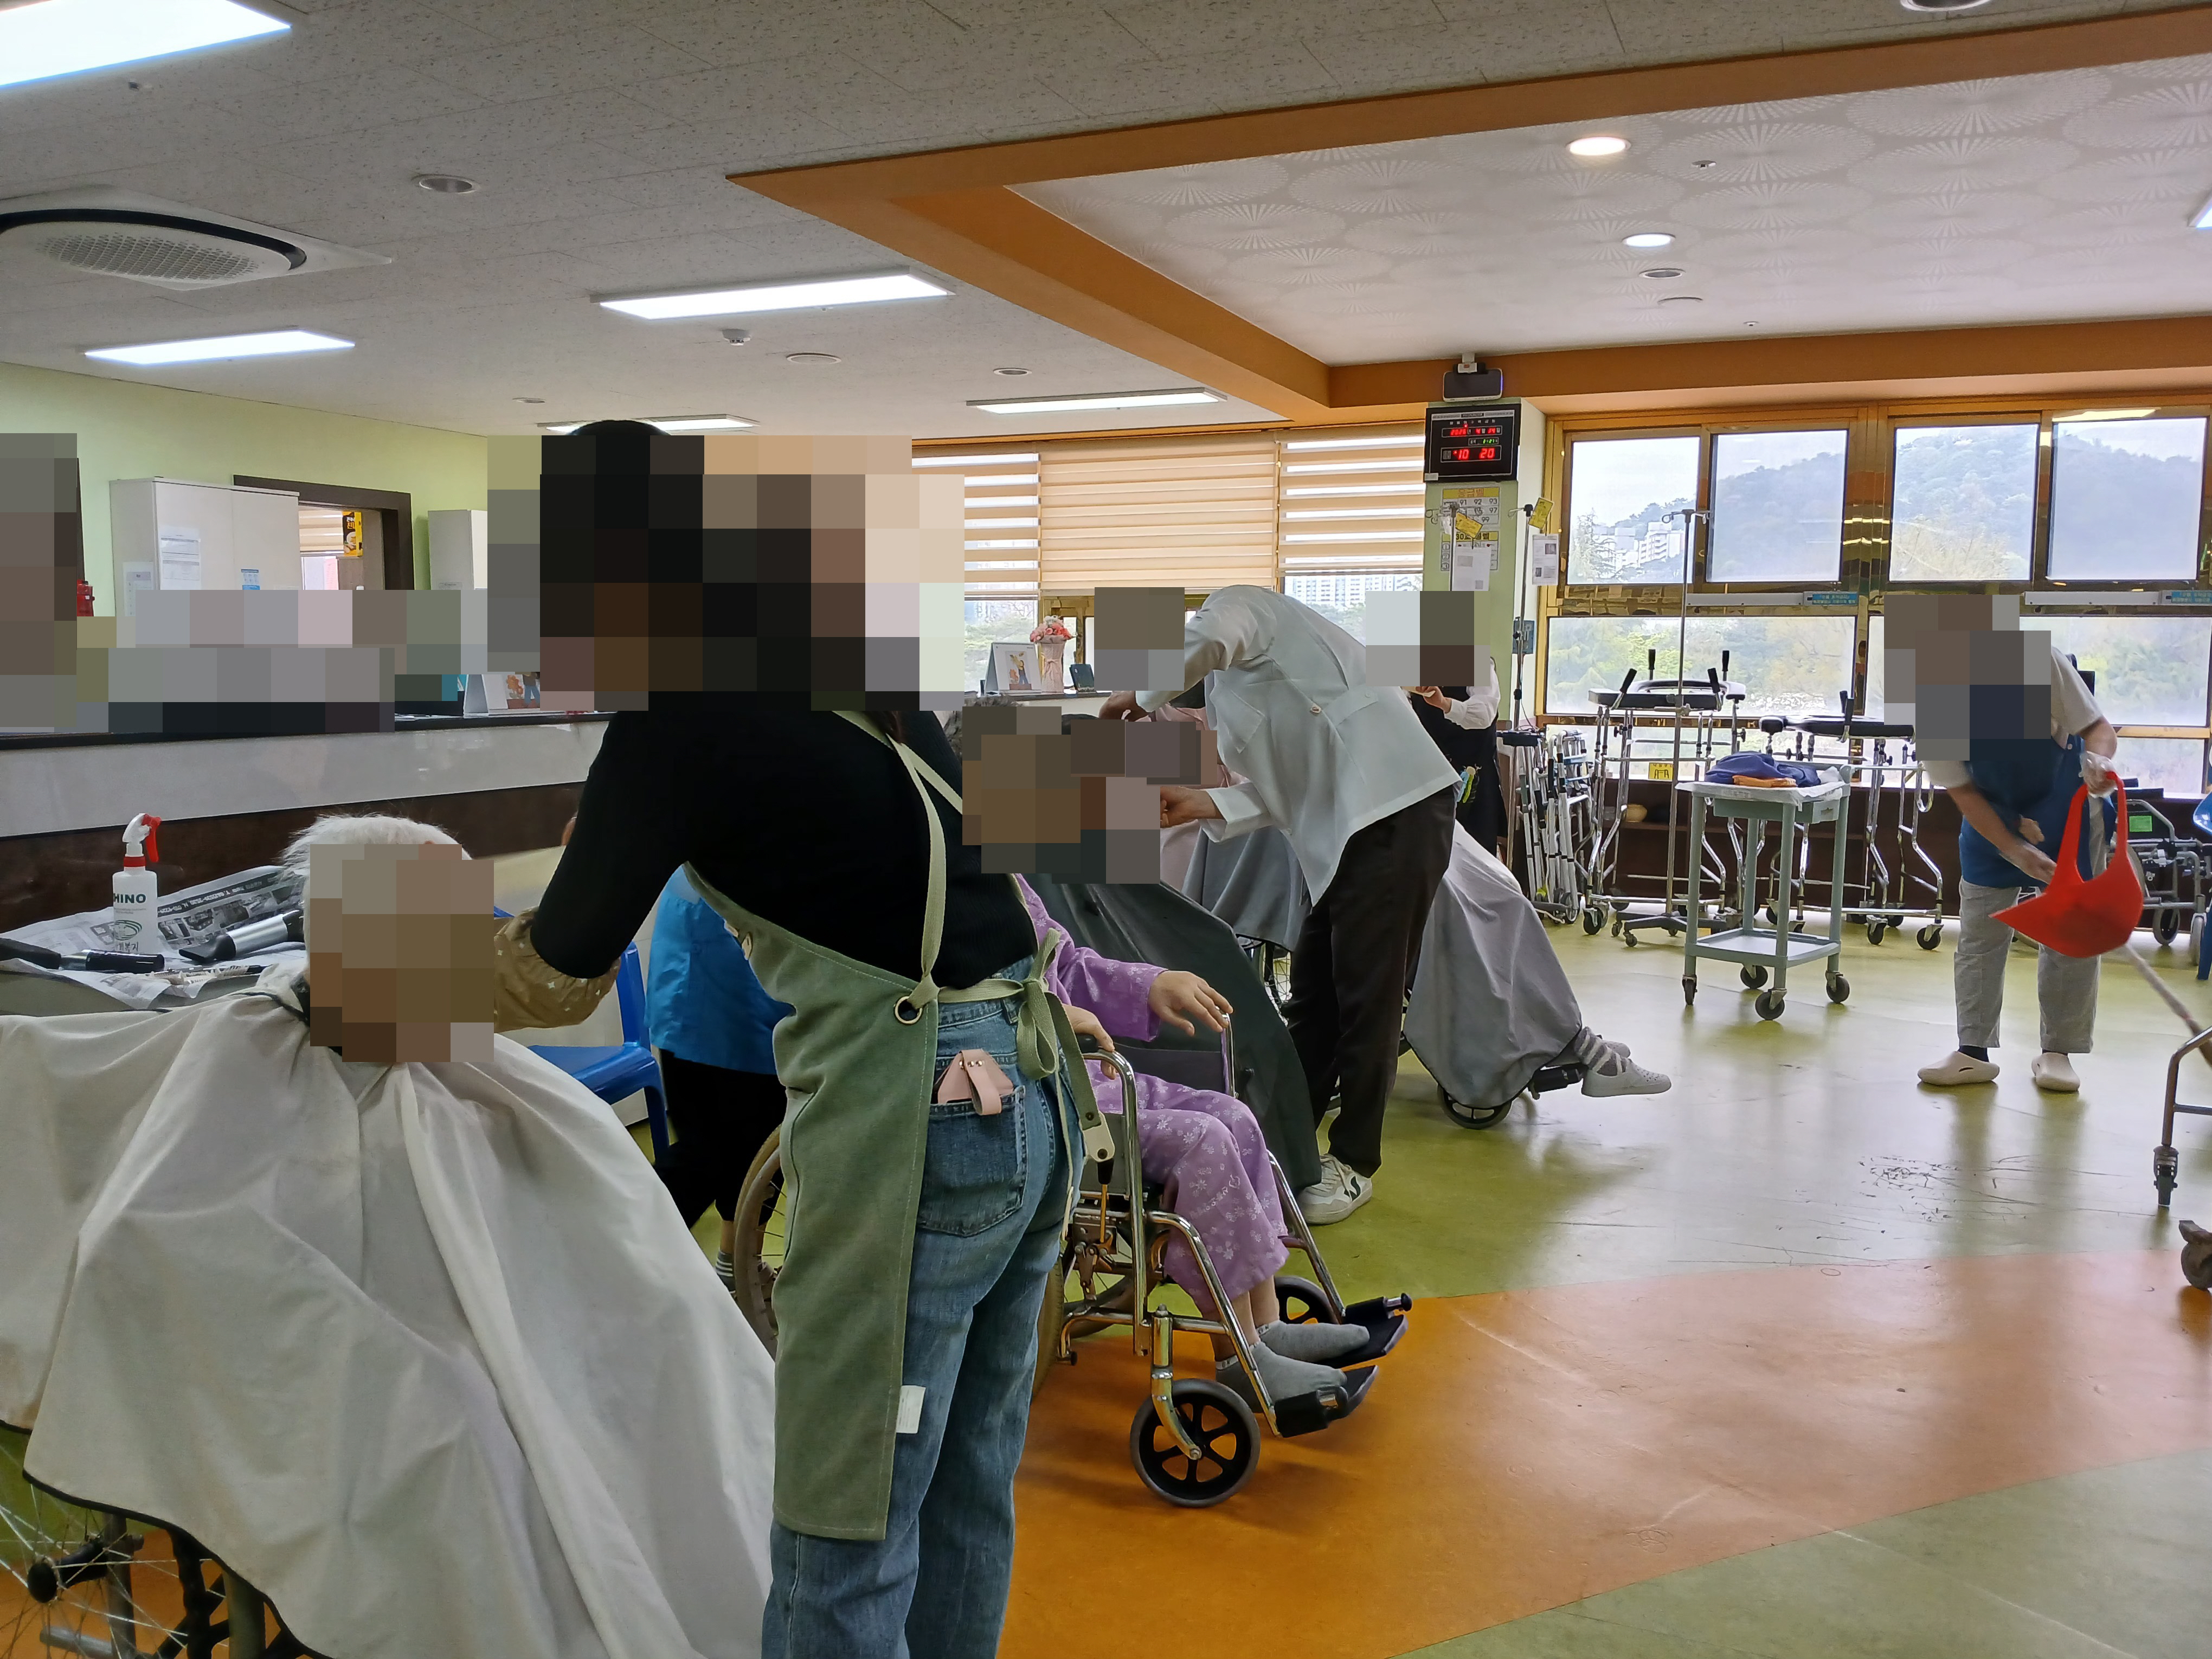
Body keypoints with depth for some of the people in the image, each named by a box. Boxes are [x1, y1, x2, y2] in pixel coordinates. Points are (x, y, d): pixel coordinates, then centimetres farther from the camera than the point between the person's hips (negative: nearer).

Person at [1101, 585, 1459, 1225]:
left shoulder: (1235, 603, -1)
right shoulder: (1227, 684, 24)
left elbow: (1213, 634, -28)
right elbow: (1282, 790, 16)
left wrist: (1141, 697, -13)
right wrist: (1201, 805, 4)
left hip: (1396, 810, -10)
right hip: (1346, 825, 10)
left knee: (1365, 996, -1)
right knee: (1314, 989, 16)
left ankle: (1354, 1163, 11)